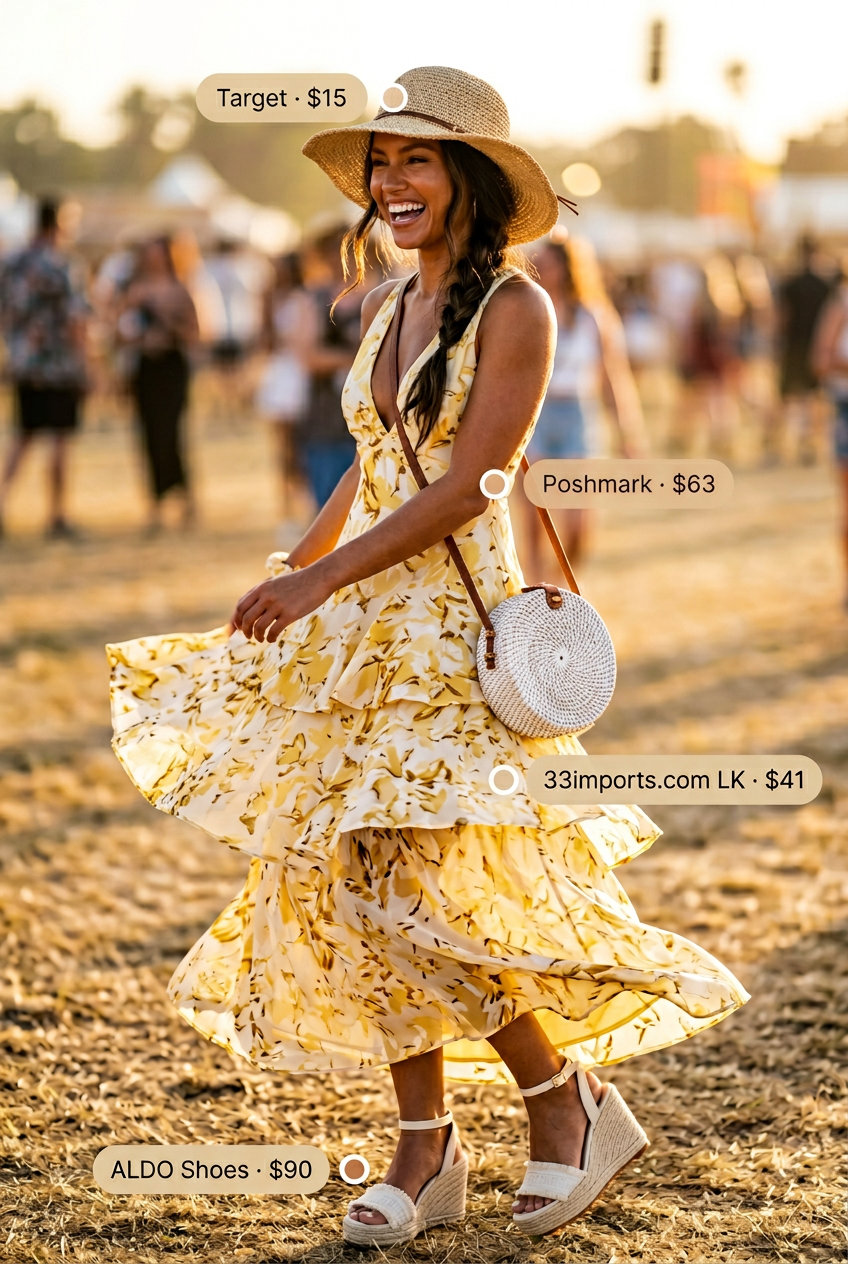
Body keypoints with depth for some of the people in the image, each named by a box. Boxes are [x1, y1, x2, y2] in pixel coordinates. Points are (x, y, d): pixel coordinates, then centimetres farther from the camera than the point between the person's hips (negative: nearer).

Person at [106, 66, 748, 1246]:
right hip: (367, 628, 8)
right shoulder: (386, 308, 12)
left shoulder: (513, 309, -10)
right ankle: (425, 1150, 14)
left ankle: (571, 1101, 6)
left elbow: (466, 488, -17)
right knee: (358, 883, 4)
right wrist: (287, 571, 18)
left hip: (458, 626, -7)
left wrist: (323, 578, -19)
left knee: (414, 888, -12)